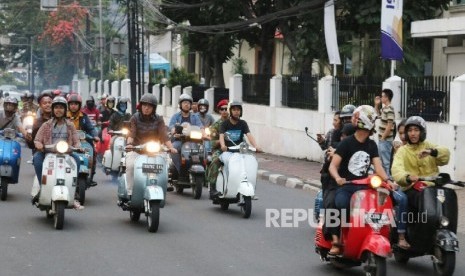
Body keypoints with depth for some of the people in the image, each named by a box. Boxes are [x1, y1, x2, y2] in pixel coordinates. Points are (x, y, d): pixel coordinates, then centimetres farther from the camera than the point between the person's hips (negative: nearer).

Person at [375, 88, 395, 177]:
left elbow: (389, 126, -22)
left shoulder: (389, 110, -19)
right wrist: (376, 104, 17)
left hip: (385, 140, -10)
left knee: (386, 161, -3)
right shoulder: (384, 108, 11)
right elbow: (378, 113, 34)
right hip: (381, 139, 10)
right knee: (381, 160, 20)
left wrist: (383, 138, -18)